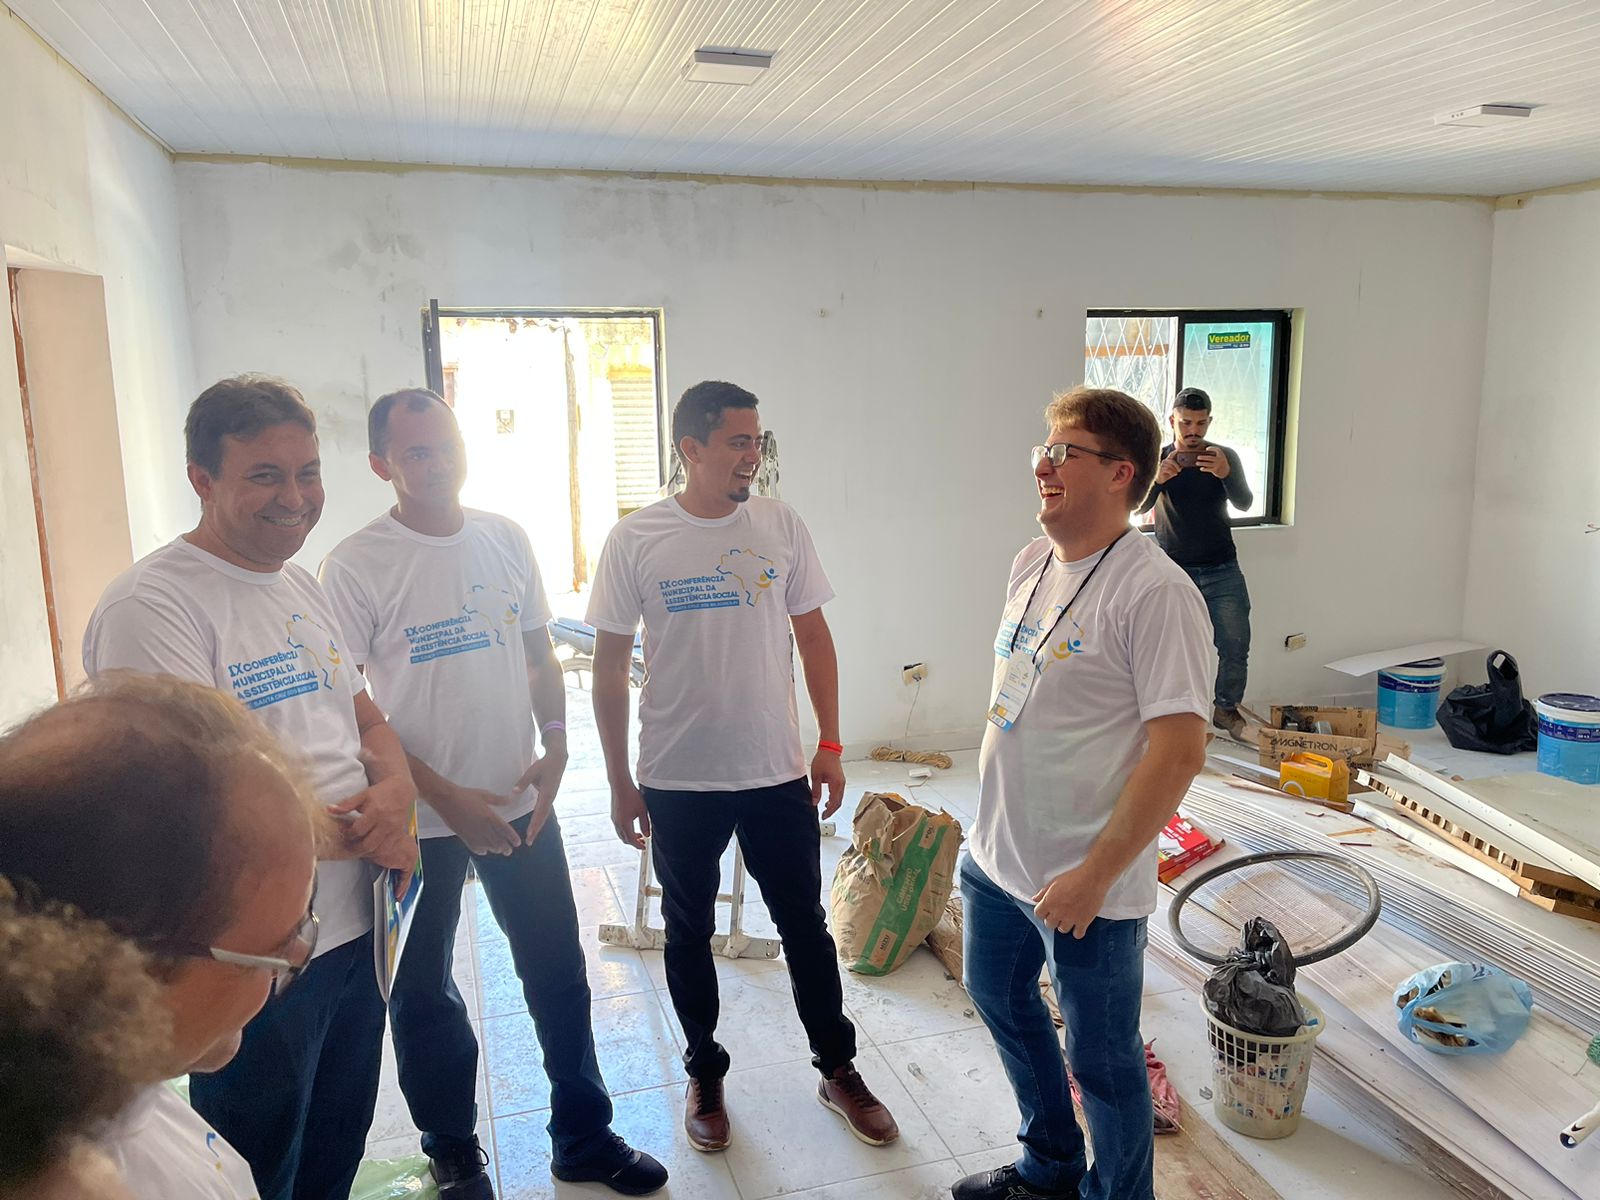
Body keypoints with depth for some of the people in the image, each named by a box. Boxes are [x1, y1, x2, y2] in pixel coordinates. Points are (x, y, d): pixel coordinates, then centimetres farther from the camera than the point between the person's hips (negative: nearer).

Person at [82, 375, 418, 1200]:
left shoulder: (303, 588, 8)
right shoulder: (152, 605, -19)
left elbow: (364, 716, 13)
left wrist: (396, 790, -10)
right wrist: (356, 834, -16)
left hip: (355, 931, 8)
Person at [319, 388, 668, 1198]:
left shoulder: (506, 540, 2)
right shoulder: (355, 567, -12)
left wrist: (556, 747, -4)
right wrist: (444, 796, -16)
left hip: (522, 804, 4)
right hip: (418, 822, -3)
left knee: (559, 975, 13)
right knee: (423, 995, 13)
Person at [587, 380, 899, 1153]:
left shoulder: (781, 527, -3)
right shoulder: (635, 540, -8)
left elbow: (813, 637, 4)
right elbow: (609, 667, -3)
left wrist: (830, 745, 1)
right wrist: (620, 782, -2)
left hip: (777, 772, 1)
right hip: (677, 780, -1)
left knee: (805, 924, 13)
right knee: (688, 932, 15)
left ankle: (838, 1069, 33)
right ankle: (705, 1075, 36)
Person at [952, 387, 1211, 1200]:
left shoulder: (1154, 594, -21)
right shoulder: (1032, 564, 4)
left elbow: (1179, 751, -23)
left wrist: (1095, 875, -22)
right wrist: (990, 827, 15)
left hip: (1083, 886, -9)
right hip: (995, 858, 9)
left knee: (1101, 1061, 10)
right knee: (1000, 1000, 26)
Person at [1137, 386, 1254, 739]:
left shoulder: (1224, 456, 1)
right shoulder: (1157, 458, 1)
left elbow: (1244, 502, -12)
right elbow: (1138, 507, -11)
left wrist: (1225, 474, -34)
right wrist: (1156, 480, -34)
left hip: (1222, 571, 1)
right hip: (1173, 571, -1)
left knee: (1235, 647, -3)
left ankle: (1226, 707, 16)